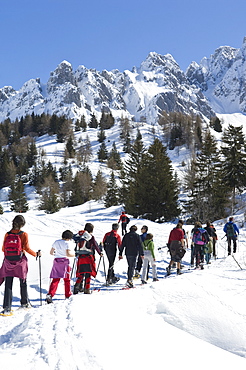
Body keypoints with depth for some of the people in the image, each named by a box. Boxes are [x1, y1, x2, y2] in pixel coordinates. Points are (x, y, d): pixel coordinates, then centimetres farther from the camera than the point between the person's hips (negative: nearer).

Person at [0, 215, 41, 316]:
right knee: (23, 283, 17)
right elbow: (27, 248, -12)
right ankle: (24, 303, 32)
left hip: (8, 262, 2)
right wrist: (36, 254, 4)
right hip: (20, 262, -2)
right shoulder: (24, 234, -9)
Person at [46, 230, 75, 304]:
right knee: (67, 279, 12)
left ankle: (50, 294, -15)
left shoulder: (56, 242, 12)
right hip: (64, 261, -4)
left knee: (55, 280, 2)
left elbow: (51, 252, 16)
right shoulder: (68, 243, -5)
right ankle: (68, 294, 23)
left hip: (56, 261, 4)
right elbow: (68, 254, -16)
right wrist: (74, 255, 1)